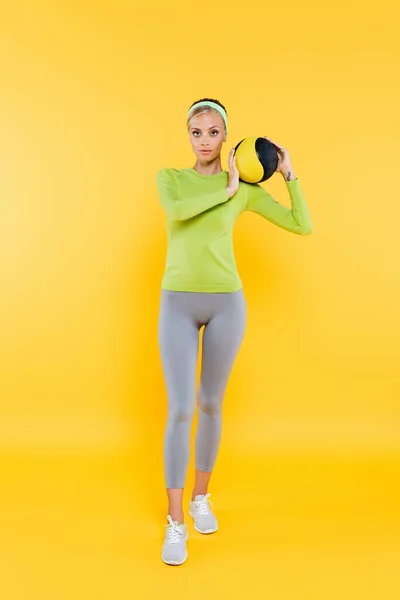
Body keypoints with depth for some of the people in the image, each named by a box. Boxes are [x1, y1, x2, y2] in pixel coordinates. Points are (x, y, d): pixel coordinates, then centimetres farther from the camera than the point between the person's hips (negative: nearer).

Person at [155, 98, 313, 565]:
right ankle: (175, 523, 5)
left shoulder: (245, 189, 4)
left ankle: (201, 499, 30)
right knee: (180, 410, -7)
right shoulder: (169, 177, 3)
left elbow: (303, 227, 2)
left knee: (210, 404, 10)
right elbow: (175, 210, -22)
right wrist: (225, 191, -12)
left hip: (227, 303, 1)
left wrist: (288, 174, 2)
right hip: (178, 304, -1)